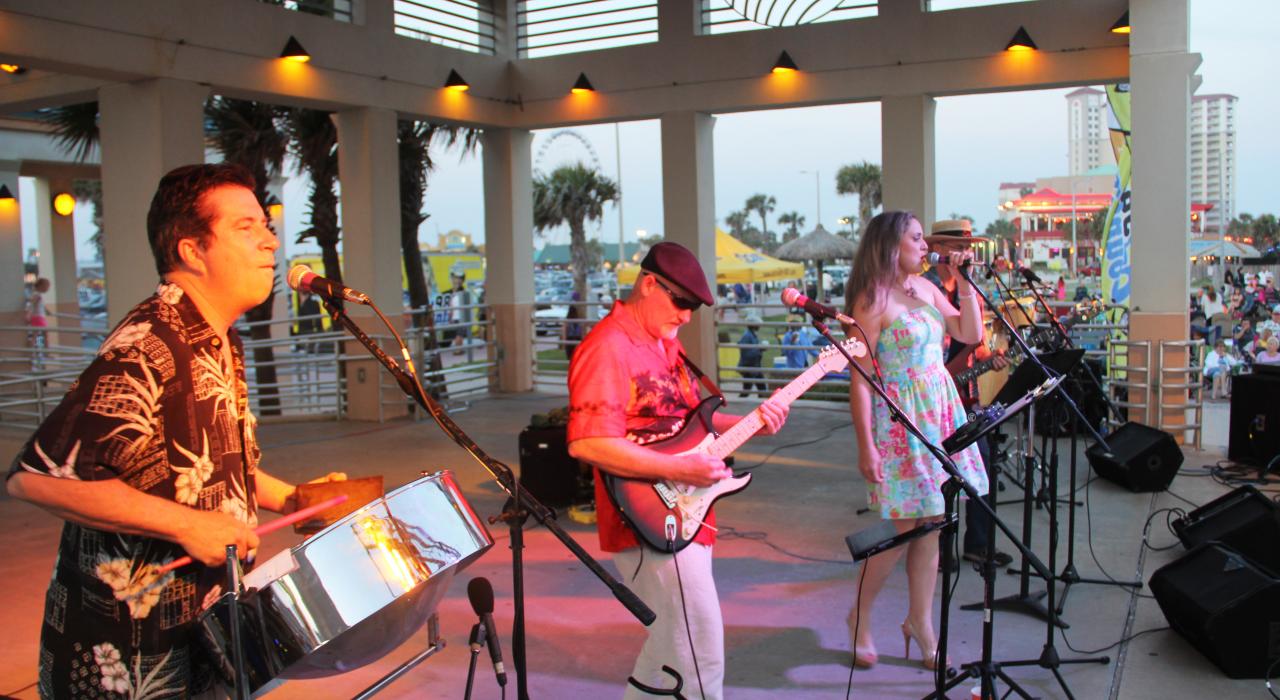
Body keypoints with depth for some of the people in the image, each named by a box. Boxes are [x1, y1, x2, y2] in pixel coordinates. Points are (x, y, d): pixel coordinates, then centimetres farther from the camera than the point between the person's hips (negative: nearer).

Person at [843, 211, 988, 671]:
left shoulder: (925, 288, 11)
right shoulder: (872, 300, -12)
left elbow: (971, 334, 16)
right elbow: (860, 378, -15)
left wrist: (964, 280, 6)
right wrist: (866, 445, -18)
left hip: (940, 411, 7)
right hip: (900, 417, -7)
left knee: (931, 524, 10)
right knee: (903, 527, -3)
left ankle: (921, 621, 23)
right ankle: (861, 617, 18)